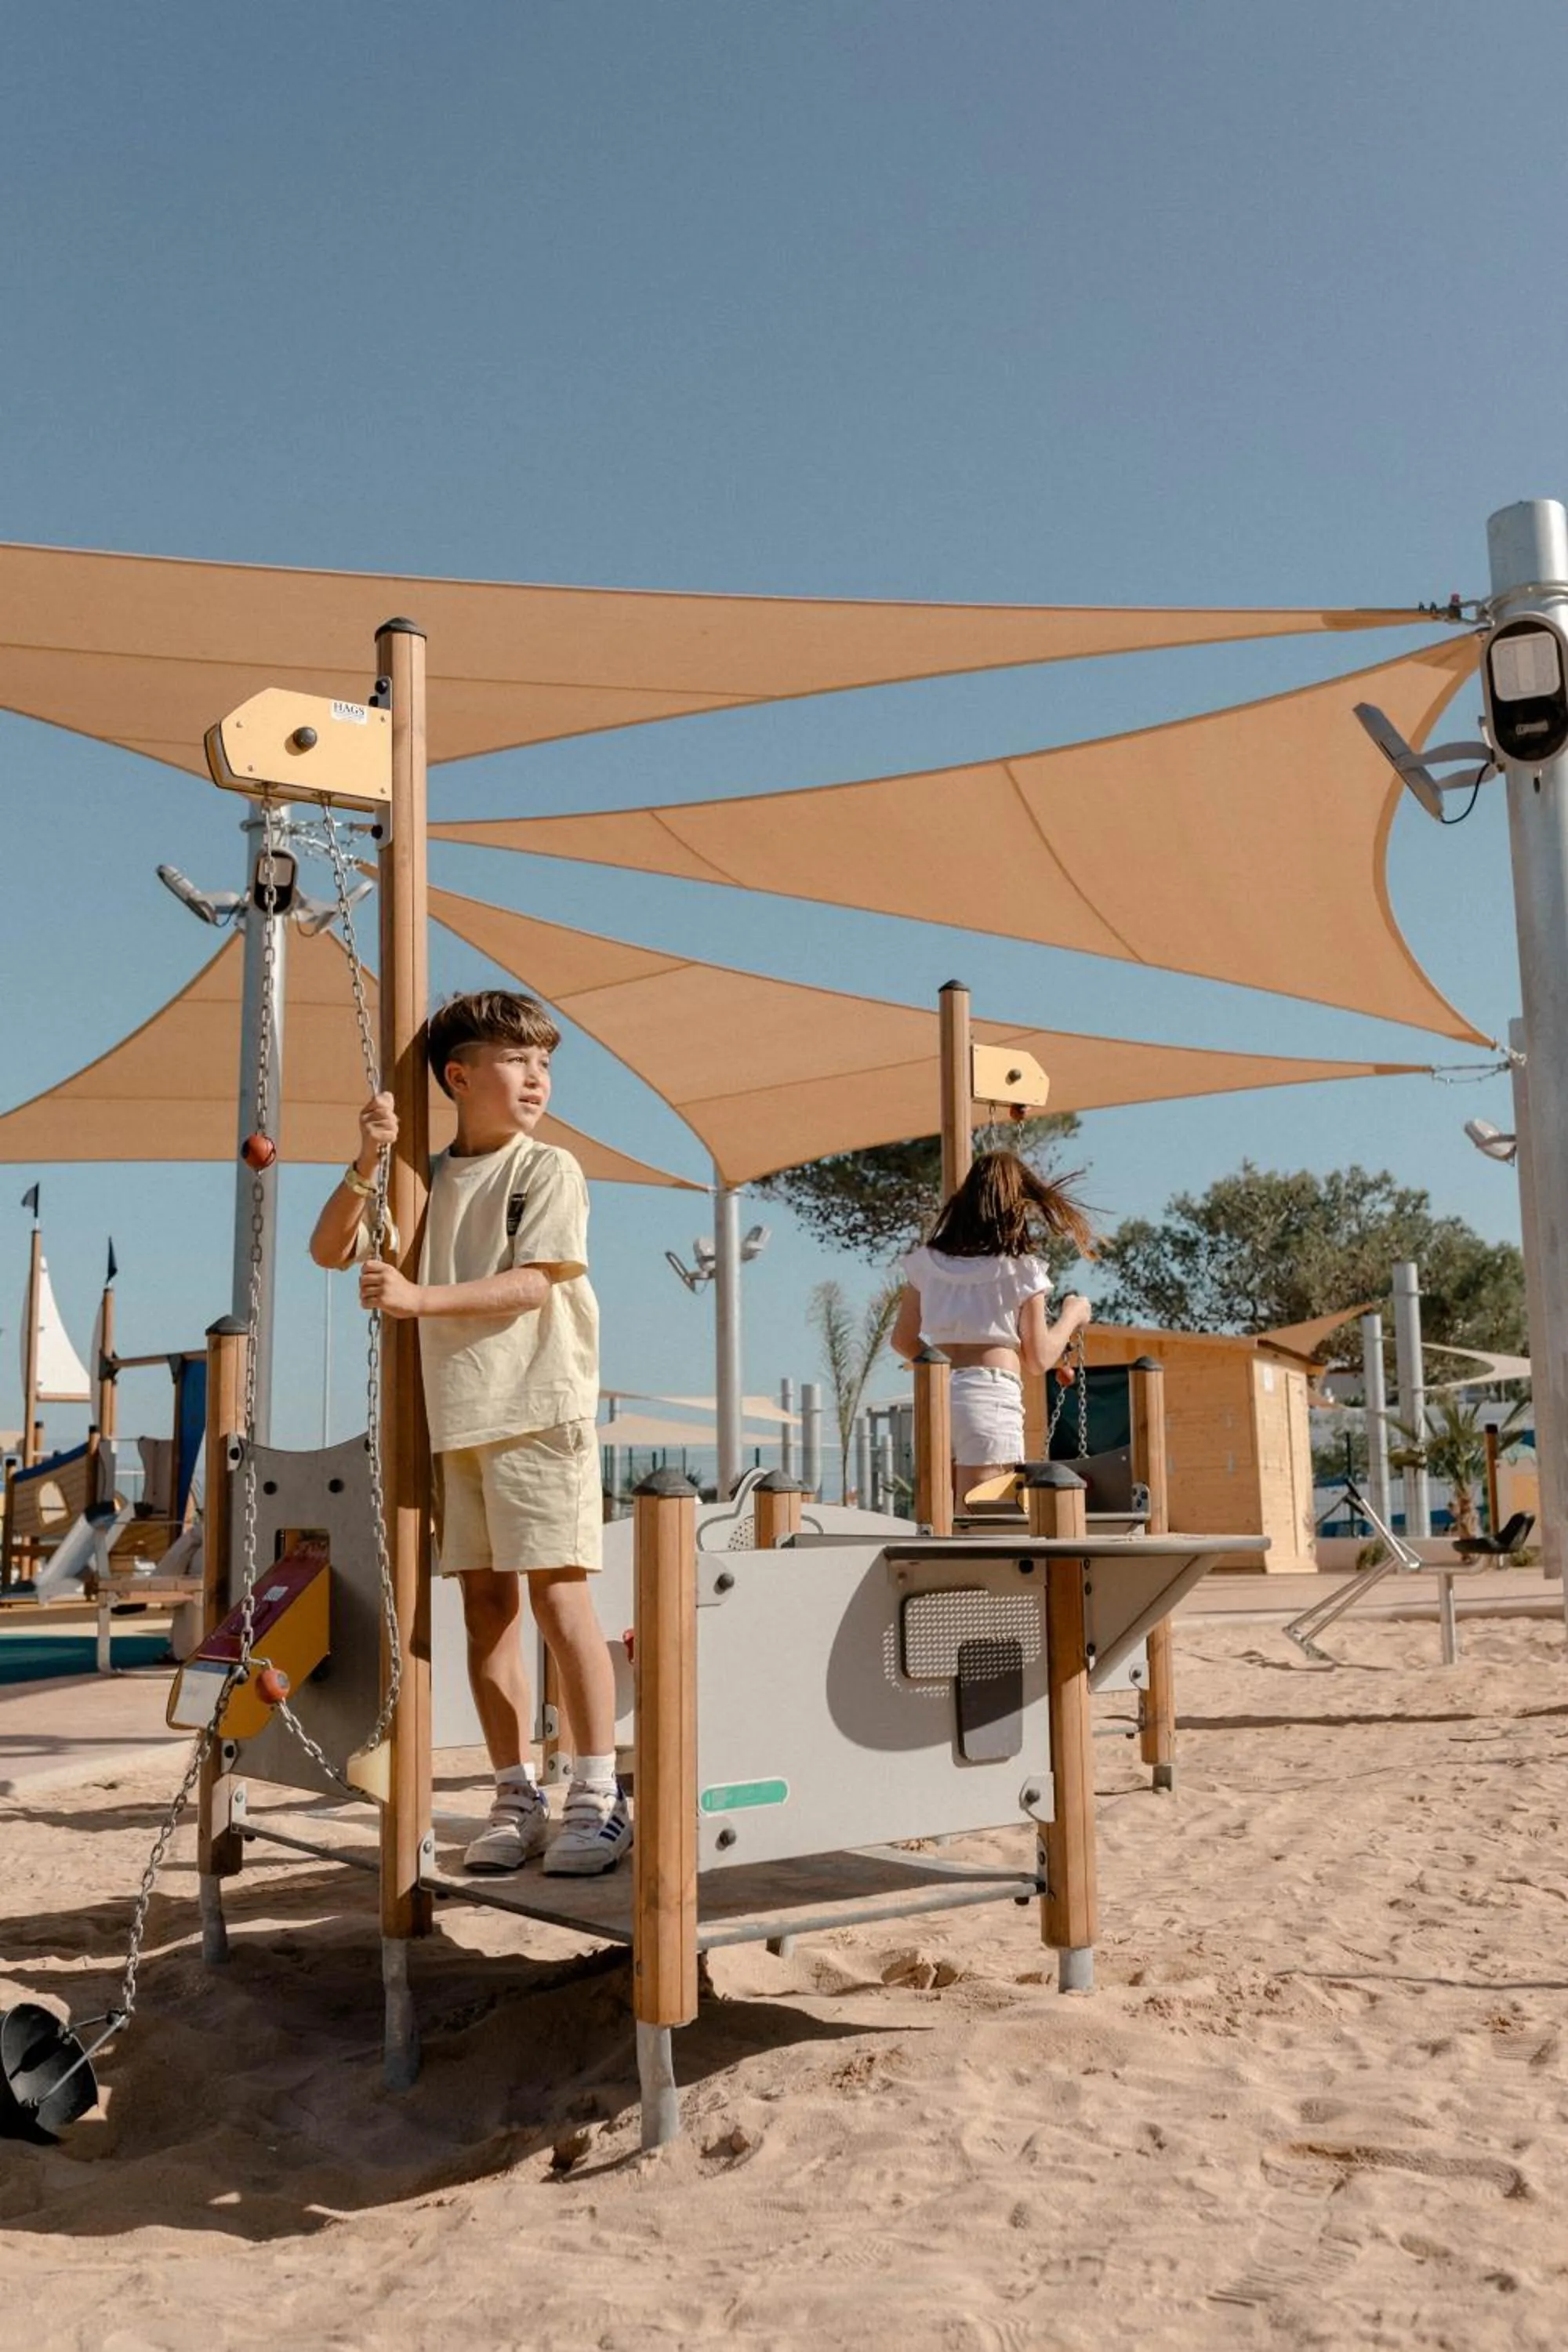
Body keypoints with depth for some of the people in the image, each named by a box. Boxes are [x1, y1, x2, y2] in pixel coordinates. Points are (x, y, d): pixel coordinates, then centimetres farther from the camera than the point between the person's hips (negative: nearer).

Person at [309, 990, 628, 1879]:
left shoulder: (550, 1169, -1)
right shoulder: (426, 1180, 13)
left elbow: (531, 1284, -11)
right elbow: (329, 1250, 10)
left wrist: (419, 1297, -17)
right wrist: (368, 1163, -4)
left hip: (539, 1411, -5)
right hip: (456, 1421, 5)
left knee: (558, 1595, -7)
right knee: (486, 1606, 7)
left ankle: (599, 1796, 2)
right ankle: (518, 1800, 16)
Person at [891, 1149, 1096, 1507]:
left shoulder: (926, 1262, 11)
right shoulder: (1021, 1270, 0)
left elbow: (903, 1340, 17)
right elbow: (1038, 1359, 3)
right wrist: (1072, 1317, 18)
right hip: (991, 1396, -5)